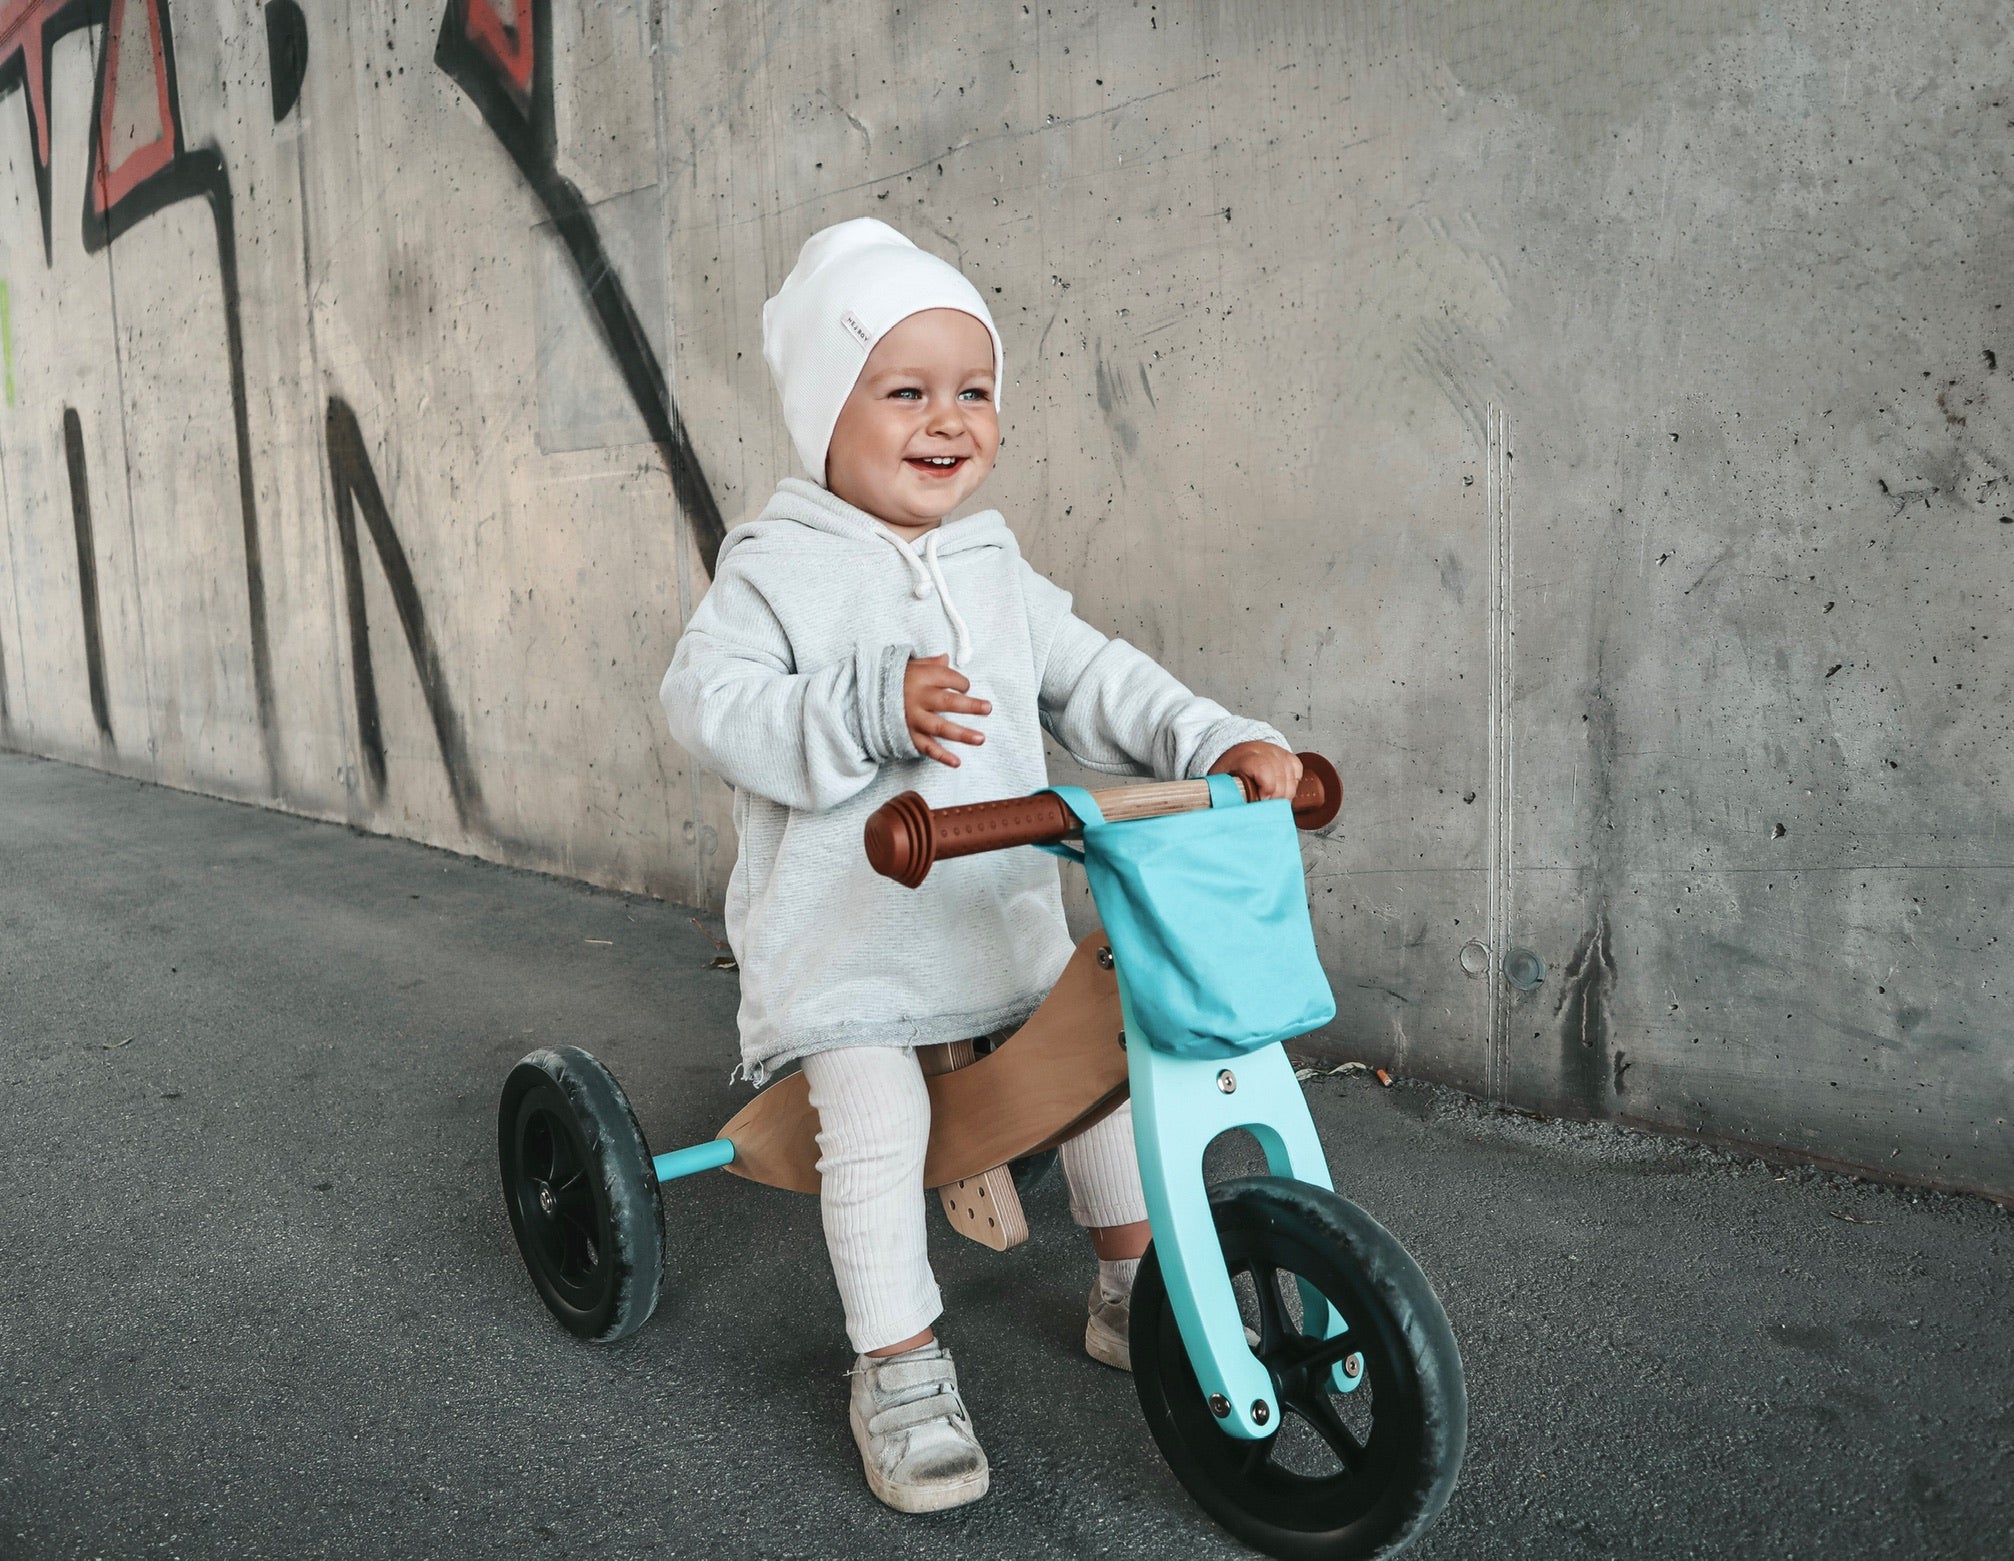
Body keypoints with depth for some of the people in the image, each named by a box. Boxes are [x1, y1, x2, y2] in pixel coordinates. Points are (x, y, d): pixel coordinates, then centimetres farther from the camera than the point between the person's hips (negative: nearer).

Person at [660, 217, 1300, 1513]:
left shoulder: (995, 568, 8)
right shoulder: (778, 568, -8)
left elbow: (1095, 684, 6)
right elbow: (711, 702, -19)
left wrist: (1222, 743, -9)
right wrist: (872, 711, -33)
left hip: (1004, 919, 6)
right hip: (841, 932, -5)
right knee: (876, 1118, -21)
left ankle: (1133, 1293, 29)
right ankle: (902, 1372, 0)